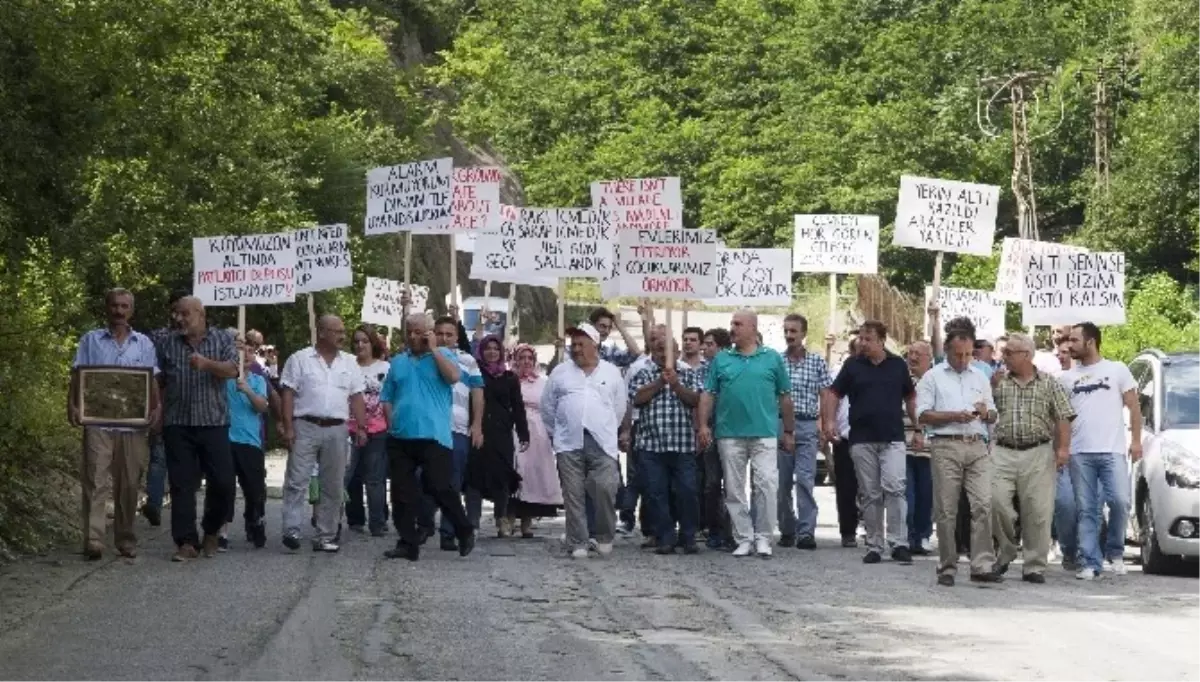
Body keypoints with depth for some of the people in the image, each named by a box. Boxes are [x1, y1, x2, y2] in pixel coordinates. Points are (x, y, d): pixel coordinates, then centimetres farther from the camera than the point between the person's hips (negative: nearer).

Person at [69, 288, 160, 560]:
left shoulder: (144, 343, 11)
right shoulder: (91, 340, 7)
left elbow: (152, 381, 9)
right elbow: (77, 376, 4)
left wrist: (155, 409, -7)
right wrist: (72, 405, -11)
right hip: (98, 423, -2)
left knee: (129, 484, 7)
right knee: (96, 481, -10)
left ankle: (126, 540, 16)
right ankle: (94, 540, -15)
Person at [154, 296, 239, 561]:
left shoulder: (223, 340, 5)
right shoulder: (166, 344, 9)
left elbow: (231, 370, -11)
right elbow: (156, 381, 10)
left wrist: (206, 363, -28)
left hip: (214, 423, -1)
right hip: (177, 425, 1)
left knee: (223, 482, -2)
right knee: (182, 485, -2)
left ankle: (211, 531, 21)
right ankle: (186, 542, 1)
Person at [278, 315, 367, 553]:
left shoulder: (349, 363, 12)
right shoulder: (300, 359, 1)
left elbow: (356, 398, 13)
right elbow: (288, 395, -2)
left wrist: (362, 428, 4)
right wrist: (288, 427, -10)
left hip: (336, 430, 4)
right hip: (305, 427, -4)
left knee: (333, 486, 5)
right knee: (297, 481, -9)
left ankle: (325, 536, 11)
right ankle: (291, 530, -12)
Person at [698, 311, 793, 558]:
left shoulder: (772, 359, 7)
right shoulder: (721, 360, 10)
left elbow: (785, 397, 10)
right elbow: (708, 395, 7)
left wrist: (789, 431, 9)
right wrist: (703, 425, -3)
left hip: (765, 434, -2)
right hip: (729, 434, 2)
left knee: (767, 484, -9)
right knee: (734, 490, 4)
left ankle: (763, 538, 0)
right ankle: (744, 538, 11)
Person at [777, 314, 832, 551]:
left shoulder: (817, 362, 6)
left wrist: (822, 423, -4)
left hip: (807, 426, -2)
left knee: (805, 479, -12)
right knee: (782, 482, 5)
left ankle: (806, 531, -14)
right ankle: (787, 530, 16)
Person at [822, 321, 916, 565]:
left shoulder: (898, 365, 7)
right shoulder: (852, 365, 5)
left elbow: (910, 398, 16)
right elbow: (834, 393, 8)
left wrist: (918, 429, 13)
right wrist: (829, 420, -7)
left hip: (893, 438, -1)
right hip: (862, 440, 1)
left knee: (894, 487, -16)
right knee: (870, 495, 5)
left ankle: (899, 543, -13)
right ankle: (874, 547, 12)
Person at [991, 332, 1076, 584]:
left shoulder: (1049, 384, 7)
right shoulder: (998, 383, 12)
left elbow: (1063, 418, 3)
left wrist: (1063, 448, -6)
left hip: (1038, 453, -1)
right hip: (1003, 453, 1)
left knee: (1038, 512, -2)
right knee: (996, 501, -13)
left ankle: (1034, 566, 7)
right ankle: (1006, 551, 10)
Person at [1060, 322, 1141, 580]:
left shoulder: (1117, 370, 6)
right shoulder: (1067, 377, 12)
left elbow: (1133, 407, 7)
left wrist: (1136, 440, -3)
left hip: (1112, 451, -2)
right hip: (1080, 453, 2)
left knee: (1119, 502, -12)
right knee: (1086, 510, 1)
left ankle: (1114, 552, 9)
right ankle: (1090, 563, 3)